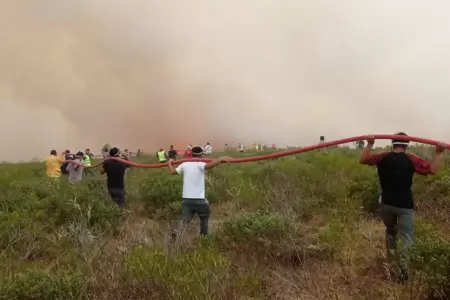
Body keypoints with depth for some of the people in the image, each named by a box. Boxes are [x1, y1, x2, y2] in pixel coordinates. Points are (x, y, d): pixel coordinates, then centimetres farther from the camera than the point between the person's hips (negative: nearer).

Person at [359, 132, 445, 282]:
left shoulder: (383, 157, -2)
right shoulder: (411, 159, -10)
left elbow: (363, 159, 5)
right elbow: (432, 169, -12)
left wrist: (369, 144, 9)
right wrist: (438, 153, -6)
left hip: (386, 203, 4)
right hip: (405, 205, -3)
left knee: (390, 231, 27)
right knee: (406, 238, 4)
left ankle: (391, 262, 34)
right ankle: (403, 270, -6)